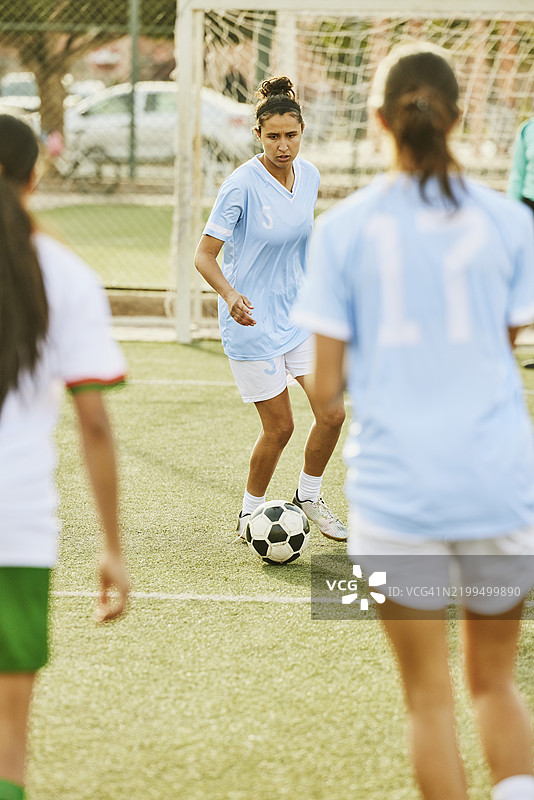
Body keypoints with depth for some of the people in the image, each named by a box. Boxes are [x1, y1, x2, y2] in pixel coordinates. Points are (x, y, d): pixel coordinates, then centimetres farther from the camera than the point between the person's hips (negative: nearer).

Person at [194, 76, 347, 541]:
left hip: (299, 313, 6)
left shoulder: (309, 175, 0)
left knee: (333, 413, 0)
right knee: (279, 427, -2)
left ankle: (309, 498, 24)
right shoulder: (242, 185, -19)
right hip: (252, 320, -6)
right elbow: (204, 256, -17)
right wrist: (231, 296, -33)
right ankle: (250, 515, 21)